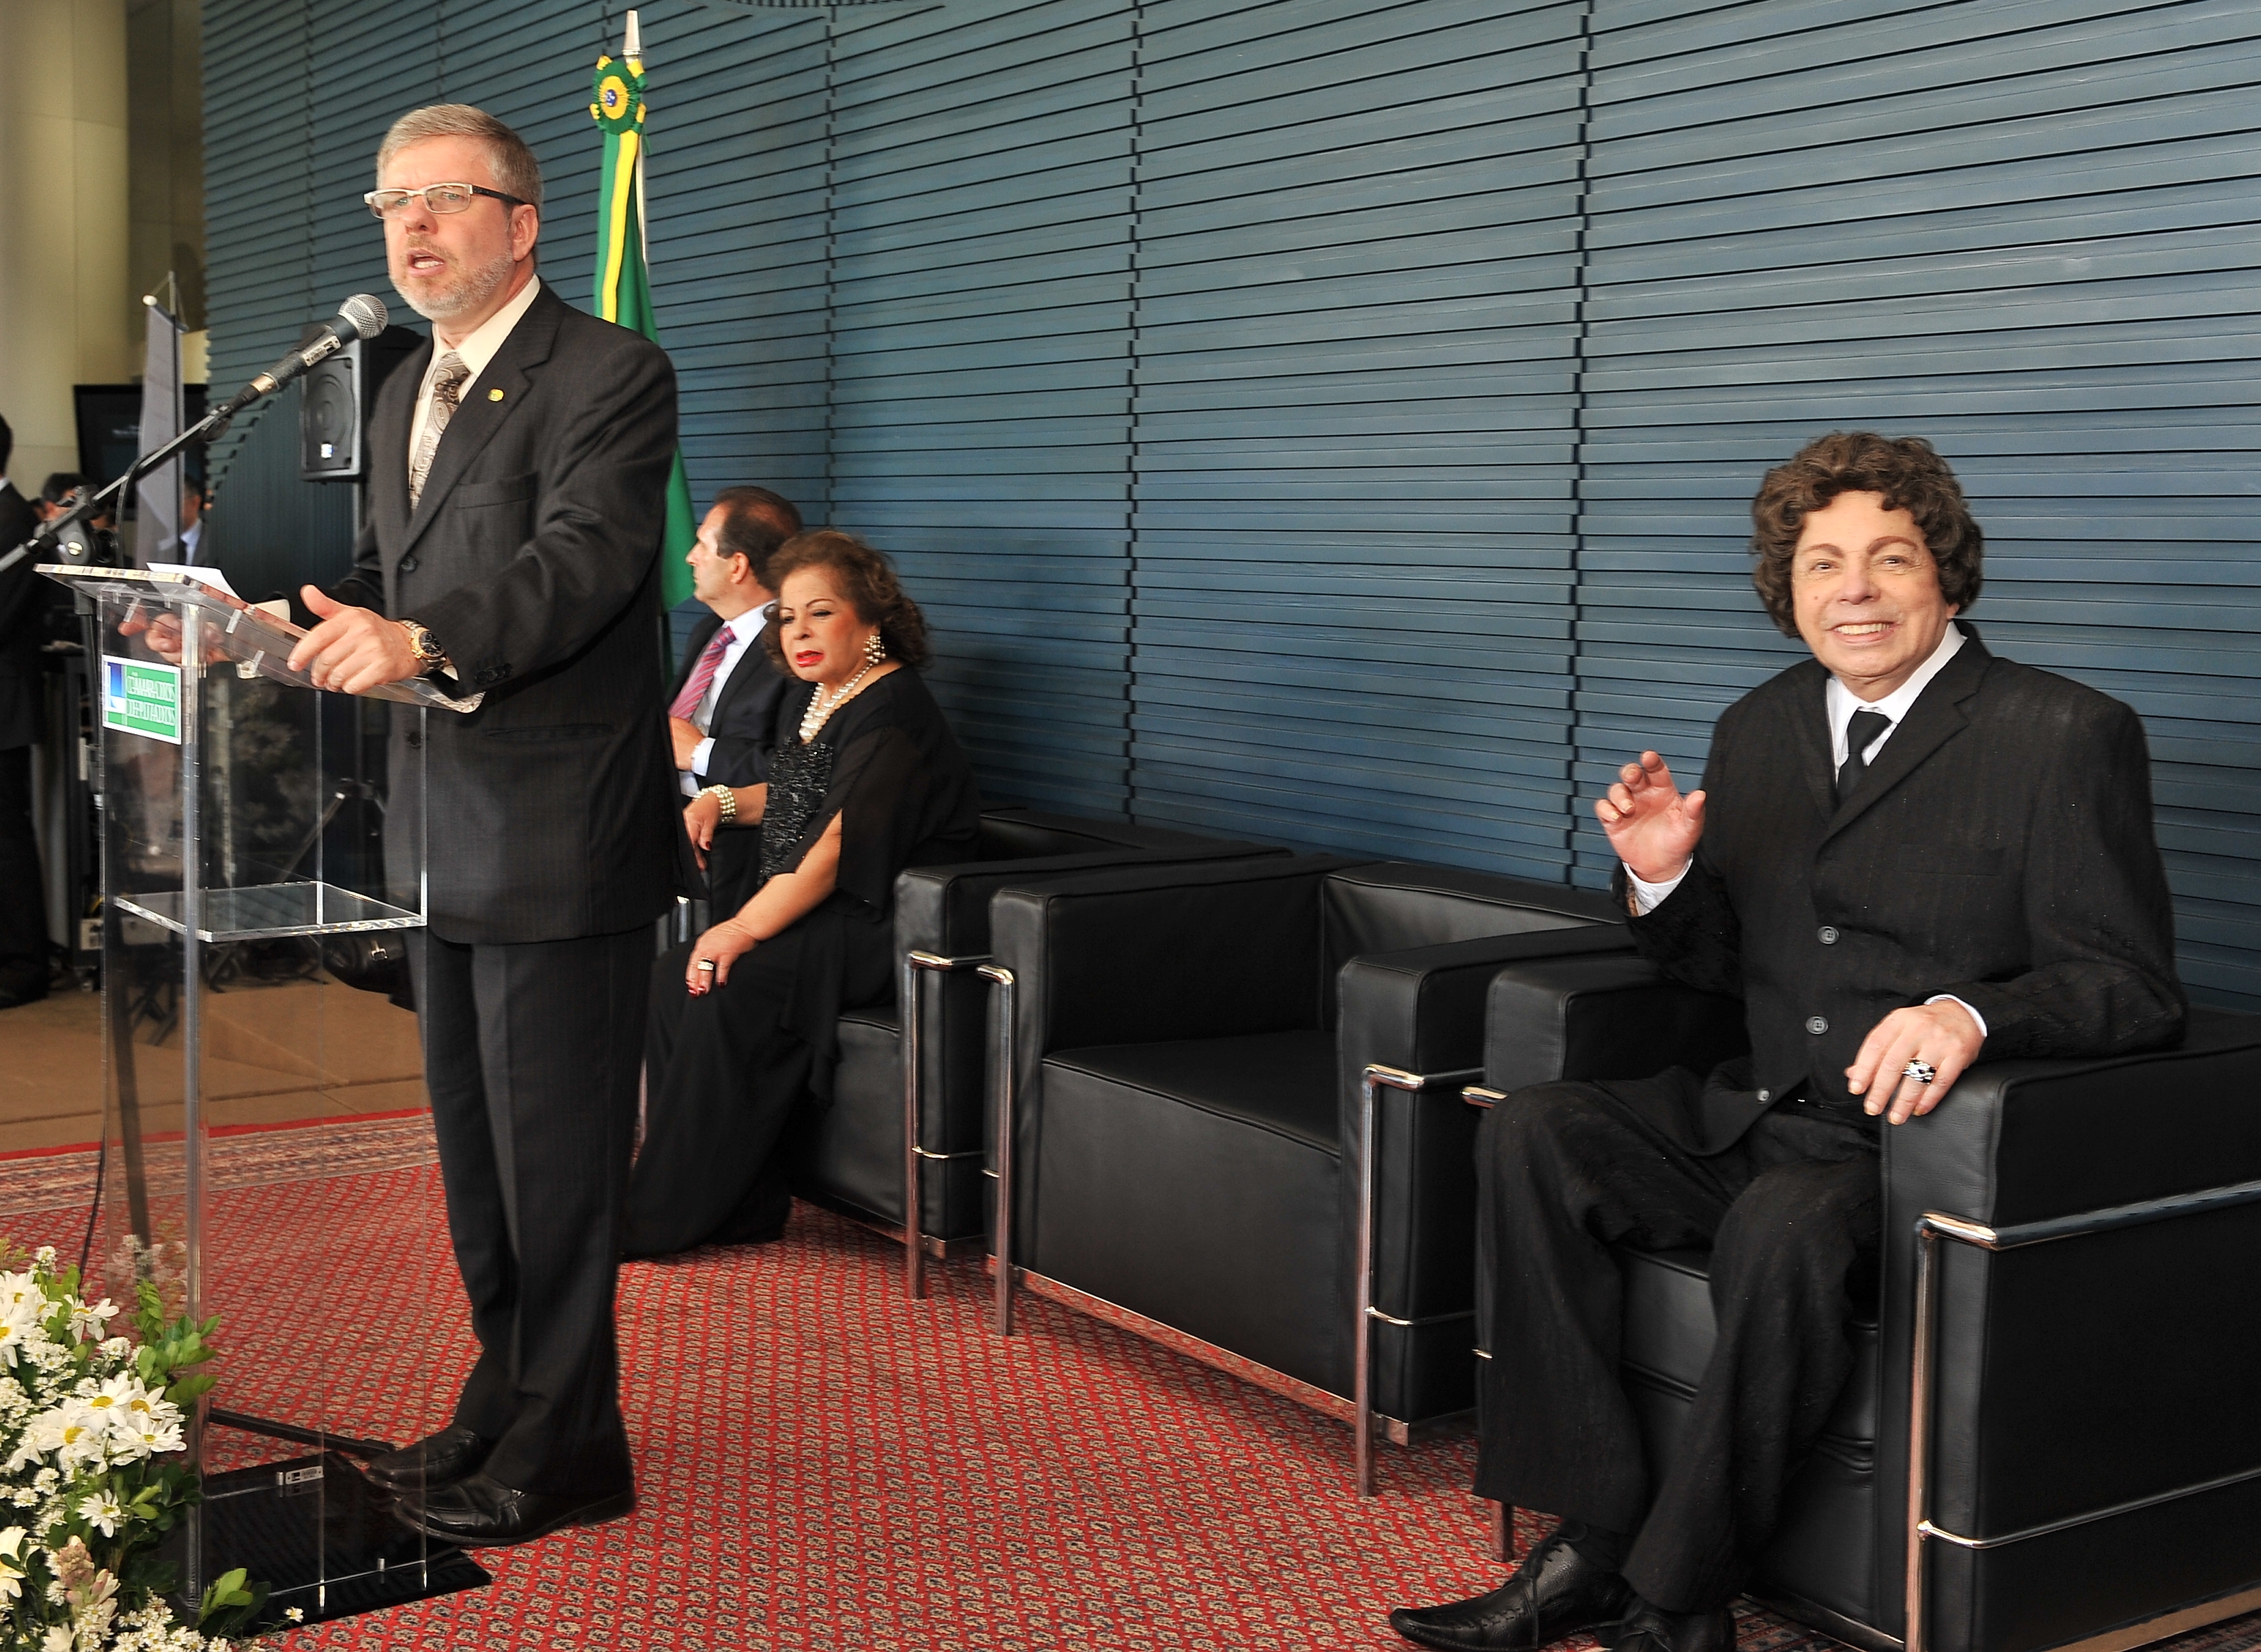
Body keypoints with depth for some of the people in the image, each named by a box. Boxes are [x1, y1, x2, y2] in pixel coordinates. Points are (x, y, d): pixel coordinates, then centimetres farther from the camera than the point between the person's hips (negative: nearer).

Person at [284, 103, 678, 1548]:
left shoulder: (611, 376, -12)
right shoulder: (407, 392, 16)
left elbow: (581, 561, -26)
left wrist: (421, 641, -41)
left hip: (559, 839, -9)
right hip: (445, 835, 9)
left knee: (554, 1157, 0)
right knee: (476, 1147, 18)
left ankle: (566, 1454, 13)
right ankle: (506, 1407, 33)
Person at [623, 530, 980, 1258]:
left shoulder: (892, 709, -14)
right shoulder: (809, 696, 15)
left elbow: (839, 841, -22)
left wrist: (747, 927, -24)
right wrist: (721, 800, 13)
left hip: (881, 922, -9)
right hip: (816, 918, 9)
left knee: (733, 993, -27)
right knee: (672, 979, -11)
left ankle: (665, 1216, -15)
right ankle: (742, 1207, -9)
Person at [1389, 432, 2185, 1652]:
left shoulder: (2067, 737, -7)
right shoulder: (1760, 730, 13)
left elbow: (2132, 988, -11)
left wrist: (1969, 1014, -31)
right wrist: (1661, 877, -4)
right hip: (1755, 1121, 7)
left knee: (1783, 1228, -35)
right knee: (1530, 1135, -14)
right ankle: (1591, 1539, -13)